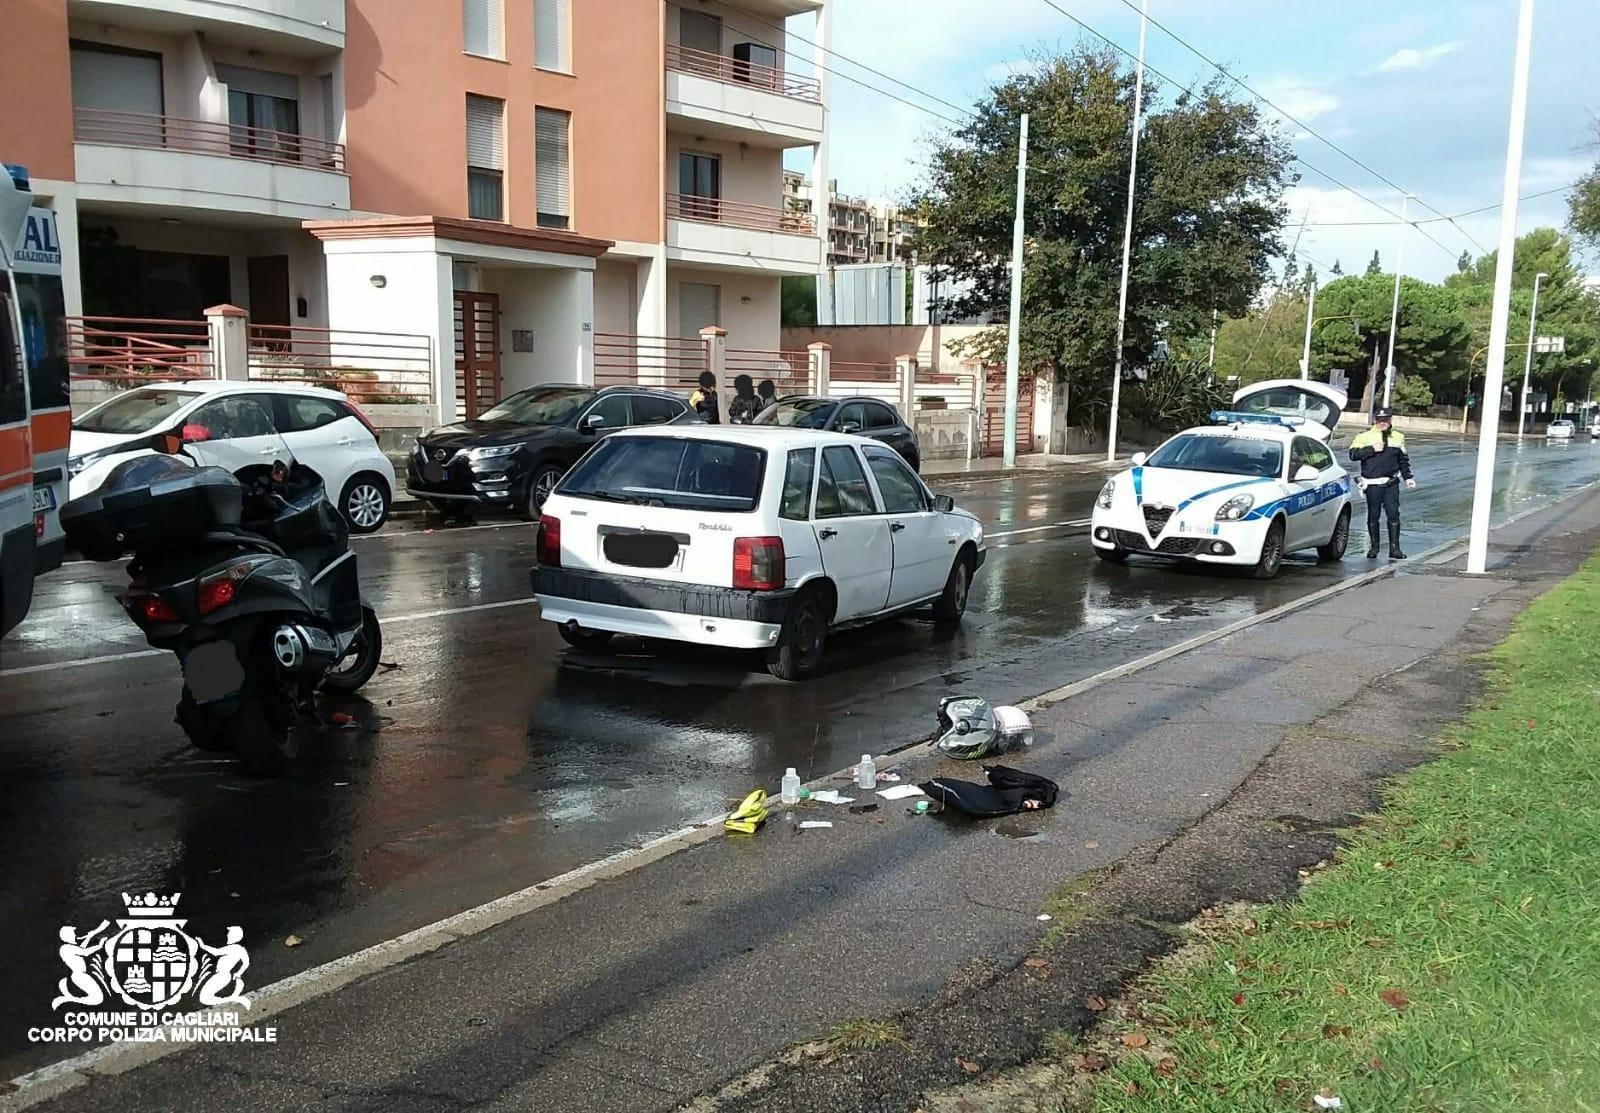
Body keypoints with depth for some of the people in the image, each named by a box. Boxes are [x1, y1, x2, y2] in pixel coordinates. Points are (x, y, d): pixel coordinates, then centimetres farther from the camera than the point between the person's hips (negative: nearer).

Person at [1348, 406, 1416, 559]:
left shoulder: (1398, 437, 12)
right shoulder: (1366, 437, -1)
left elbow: (1403, 460, 21)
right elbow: (1353, 454, -11)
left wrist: (1408, 477, 14)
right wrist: (1372, 449, -17)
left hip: (1392, 483, 3)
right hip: (1372, 484, -3)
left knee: (1394, 514, -3)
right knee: (1373, 515, 3)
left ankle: (1394, 549, 1)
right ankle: (1373, 548, 13)